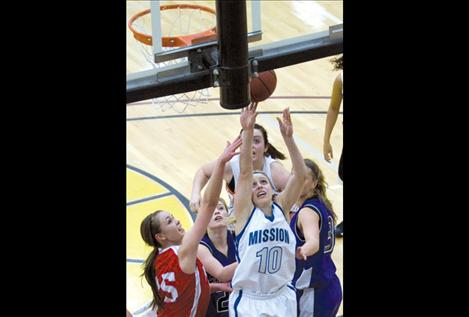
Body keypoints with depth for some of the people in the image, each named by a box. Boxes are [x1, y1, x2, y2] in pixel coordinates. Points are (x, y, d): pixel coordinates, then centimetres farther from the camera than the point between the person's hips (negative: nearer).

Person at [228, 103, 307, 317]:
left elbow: (300, 175, -12)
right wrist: (247, 132, -30)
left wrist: (288, 138, -25)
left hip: (282, 298, 3)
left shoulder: (281, 209, 0)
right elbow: (245, 172, -18)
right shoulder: (245, 212, -6)